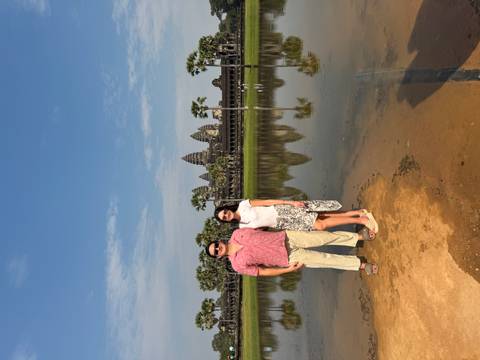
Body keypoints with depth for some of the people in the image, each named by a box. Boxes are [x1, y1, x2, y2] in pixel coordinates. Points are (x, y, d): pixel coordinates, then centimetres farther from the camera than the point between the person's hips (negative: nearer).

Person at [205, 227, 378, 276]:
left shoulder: (237, 234, -2)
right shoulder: (238, 264, -8)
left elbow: (261, 226, 11)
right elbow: (263, 272, -5)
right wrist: (289, 269, -9)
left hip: (287, 237, 2)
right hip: (290, 258, -2)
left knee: (328, 237, -3)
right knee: (326, 259, -5)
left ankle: (358, 236, 16)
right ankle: (360, 265, 11)